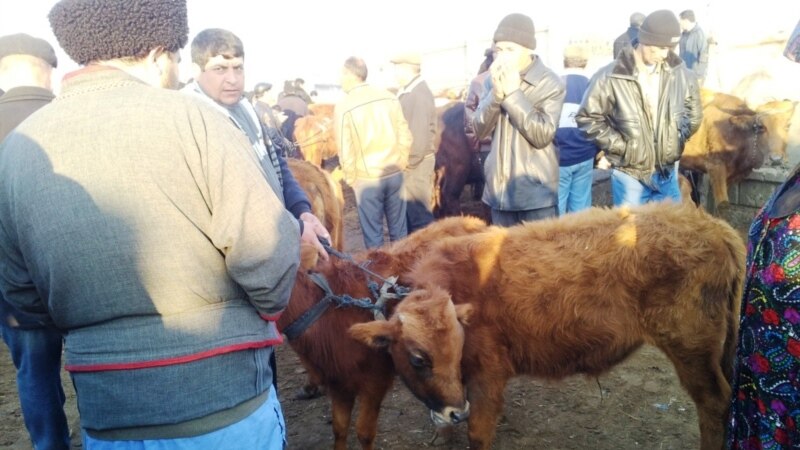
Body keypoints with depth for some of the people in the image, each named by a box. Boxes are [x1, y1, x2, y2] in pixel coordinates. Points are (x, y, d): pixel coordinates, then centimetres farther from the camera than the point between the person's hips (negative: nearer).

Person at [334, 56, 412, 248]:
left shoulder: (343, 106, -11)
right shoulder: (389, 98, 0)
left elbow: (345, 150, -10)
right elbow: (405, 137, 3)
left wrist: (350, 178, 5)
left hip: (366, 178, -4)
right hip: (394, 173, 4)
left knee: (373, 232, 9)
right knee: (398, 227, 14)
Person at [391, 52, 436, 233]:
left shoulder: (420, 94, -17)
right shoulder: (407, 92, 12)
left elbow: (420, 135, -22)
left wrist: (408, 164, -17)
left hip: (416, 163, -9)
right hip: (407, 161, 9)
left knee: (418, 213, -1)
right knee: (408, 210, 17)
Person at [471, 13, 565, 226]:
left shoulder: (550, 83, -7)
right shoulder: (494, 79, 7)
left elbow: (542, 135, -17)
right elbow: (480, 129, 1)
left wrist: (513, 92, -18)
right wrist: (496, 93, -16)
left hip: (536, 192, -5)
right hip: (499, 190, 5)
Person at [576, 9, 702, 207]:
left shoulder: (679, 73, -1)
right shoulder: (611, 77, -15)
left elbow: (694, 110, 17)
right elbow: (587, 117, -10)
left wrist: (680, 137, 5)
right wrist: (619, 144, -13)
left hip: (667, 171, 4)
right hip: (629, 174, -4)